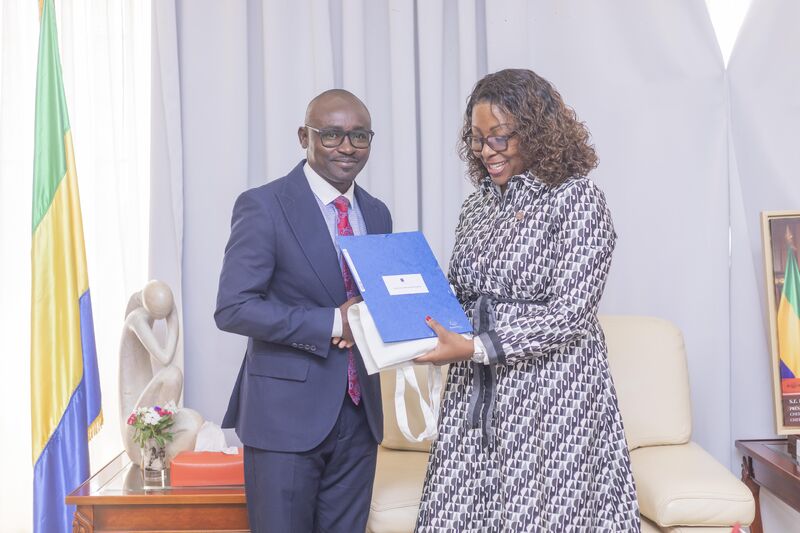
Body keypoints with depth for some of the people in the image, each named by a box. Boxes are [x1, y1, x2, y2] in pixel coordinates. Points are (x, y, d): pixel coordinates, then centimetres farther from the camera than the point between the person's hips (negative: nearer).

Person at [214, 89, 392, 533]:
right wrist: (333, 324, -20)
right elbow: (233, 308, -16)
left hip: (359, 413, 6)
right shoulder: (263, 206, -9)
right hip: (287, 412, -5)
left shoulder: (376, 214, 11)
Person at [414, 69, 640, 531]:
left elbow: (572, 314, -15)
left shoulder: (577, 199, -8)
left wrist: (475, 348, -19)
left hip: (551, 393, -6)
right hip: (477, 393, 6)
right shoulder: (478, 205, 12)